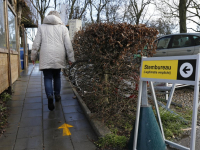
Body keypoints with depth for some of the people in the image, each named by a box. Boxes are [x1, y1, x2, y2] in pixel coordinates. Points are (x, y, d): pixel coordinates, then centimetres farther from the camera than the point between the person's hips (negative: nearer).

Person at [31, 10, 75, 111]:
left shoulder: (41, 27, 9)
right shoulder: (63, 27, 8)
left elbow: (36, 44, 5)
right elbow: (68, 44, 3)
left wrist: (33, 57, 14)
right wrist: (71, 58, 7)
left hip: (46, 57, -1)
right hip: (59, 57, 2)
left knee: (48, 78, 3)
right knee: (57, 76, 18)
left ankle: (50, 96, -17)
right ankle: (57, 95, 26)